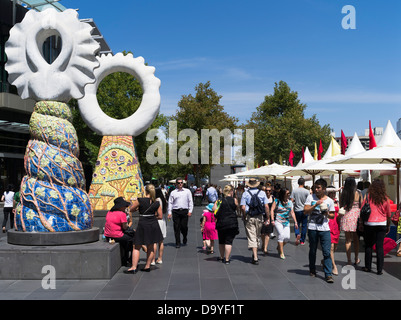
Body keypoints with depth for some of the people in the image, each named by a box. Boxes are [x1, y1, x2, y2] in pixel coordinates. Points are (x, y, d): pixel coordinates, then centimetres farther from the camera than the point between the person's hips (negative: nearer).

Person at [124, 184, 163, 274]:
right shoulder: (157, 203, -2)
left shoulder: (140, 200, -12)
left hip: (142, 225, -3)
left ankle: (134, 267, 4)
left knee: (137, 247, 6)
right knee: (151, 247, 14)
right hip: (153, 225, 4)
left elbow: (131, 209, 1)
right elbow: (160, 216, 2)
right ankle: (147, 266, 21)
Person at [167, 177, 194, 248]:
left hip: (185, 211, 0)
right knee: (176, 227, 0)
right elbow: (170, 203, 8)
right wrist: (169, 212, 0)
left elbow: (190, 201, 8)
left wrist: (190, 211, -1)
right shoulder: (173, 192, 8)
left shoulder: (187, 191, 9)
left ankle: (185, 238, 27)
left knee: (184, 226, -4)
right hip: (175, 211, 0)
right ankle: (178, 243, 10)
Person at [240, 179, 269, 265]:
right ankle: (254, 254, 31)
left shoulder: (245, 194, -4)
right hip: (259, 217, 2)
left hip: (249, 218, -2)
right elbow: (266, 207, -5)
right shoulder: (262, 193, 0)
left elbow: (243, 208, -12)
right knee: (257, 236, 18)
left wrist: (244, 217, 1)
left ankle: (255, 258, -6)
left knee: (251, 237, 0)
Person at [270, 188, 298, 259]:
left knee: (287, 237, -5)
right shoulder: (277, 201, -1)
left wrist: (295, 222, 7)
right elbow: (272, 210, -3)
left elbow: (292, 212, 12)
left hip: (286, 222, 4)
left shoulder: (290, 202, 10)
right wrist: (272, 220, -12)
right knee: (281, 235, -16)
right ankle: (281, 253, -3)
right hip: (278, 221, -4)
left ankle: (279, 247, 24)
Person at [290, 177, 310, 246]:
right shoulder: (307, 191, -8)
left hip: (297, 210, 1)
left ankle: (297, 234, -16)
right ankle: (302, 241, 13)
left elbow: (292, 200, -6)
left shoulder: (294, 191, -4)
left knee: (297, 224, 12)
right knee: (304, 226, 9)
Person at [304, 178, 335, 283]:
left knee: (327, 252, -7)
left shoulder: (329, 201, 4)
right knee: (312, 251, 12)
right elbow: (305, 211, -5)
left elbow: (332, 216, 12)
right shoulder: (311, 197, 2)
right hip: (312, 228, 0)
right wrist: (315, 205, -16)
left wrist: (328, 214, -10)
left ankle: (328, 274, -2)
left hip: (325, 229, 0)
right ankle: (312, 270, 30)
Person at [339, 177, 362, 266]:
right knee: (356, 239, 13)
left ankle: (349, 261, 10)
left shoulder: (343, 194, -3)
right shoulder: (358, 193, -5)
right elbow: (361, 206, 1)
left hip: (346, 217, 1)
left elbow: (340, 206, 3)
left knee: (348, 240, 7)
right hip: (356, 216, -1)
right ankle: (356, 260, 23)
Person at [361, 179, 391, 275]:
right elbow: (389, 214, 6)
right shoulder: (385, 198, 0)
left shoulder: (368, 196, -5)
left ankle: (368, 267, 16)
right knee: (380, 247, 4)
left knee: (368, 246, 10)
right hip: (382, 225, 1)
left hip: (369, 224, -1)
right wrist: (388, 226, 17)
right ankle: (379, 269, 6)